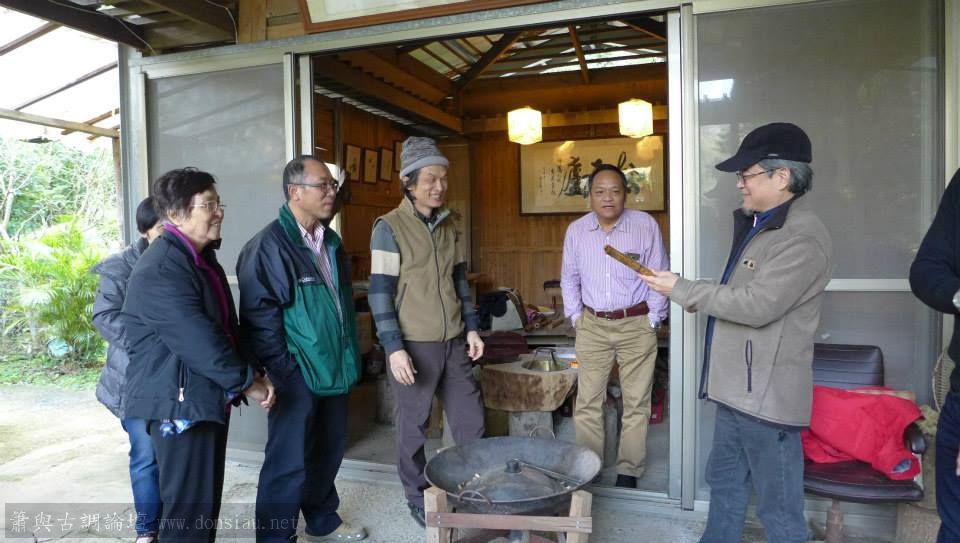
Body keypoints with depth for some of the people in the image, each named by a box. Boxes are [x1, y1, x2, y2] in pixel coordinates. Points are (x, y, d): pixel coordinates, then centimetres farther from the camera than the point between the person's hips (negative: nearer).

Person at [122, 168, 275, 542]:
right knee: (189, 508, 0)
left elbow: (226, 326, 15)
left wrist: (252, 373, 4)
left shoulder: (202, 258, 12)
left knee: (207, 501, 19)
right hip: (180, 402, -10)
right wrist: (246, 381, -12)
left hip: (209, 396, 10)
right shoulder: (160, 271, -21)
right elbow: (200, 342, -24)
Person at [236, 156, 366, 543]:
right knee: (289, 463, 1)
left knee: (328, 453, 20)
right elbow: (259, 315, -17)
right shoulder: (268, 246, -14)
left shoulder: (331, 242, 12)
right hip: (296, 374, -8)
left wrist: (349, 357, 15)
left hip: (332, 369, 8)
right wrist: (285, 370, -17)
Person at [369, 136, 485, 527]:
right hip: (414, 344, -5)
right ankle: (417, 498, 28)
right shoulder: (389, 228, -10)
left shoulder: (448, 226, 8)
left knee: (471, 421, 12)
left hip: (453, 342, 6)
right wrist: (394, 348, -17)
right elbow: (379, 293, -12)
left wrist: (472, 328, 9)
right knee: (413, 427, 8)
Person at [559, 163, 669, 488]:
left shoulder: (646, 226, -5)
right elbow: (569, 279, 13)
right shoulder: (576, 230, 2)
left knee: (636, 403, 5)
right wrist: (575, 316, 7)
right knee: (587, 403, 5)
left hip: (637, 325, -2)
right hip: (592, 327, 2)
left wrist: (652, 320, -2)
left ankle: (628, 471, 18)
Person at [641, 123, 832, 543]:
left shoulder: (803, 237, -18)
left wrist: (681, 289, -17)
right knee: (724, 481, 22)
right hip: (738, 387, 10)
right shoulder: (758, 224, 14)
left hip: (767, 395, -10)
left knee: (778, 507, 5)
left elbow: (757, 305, -24)